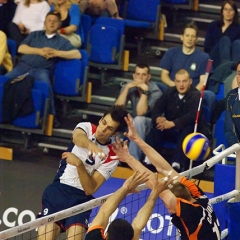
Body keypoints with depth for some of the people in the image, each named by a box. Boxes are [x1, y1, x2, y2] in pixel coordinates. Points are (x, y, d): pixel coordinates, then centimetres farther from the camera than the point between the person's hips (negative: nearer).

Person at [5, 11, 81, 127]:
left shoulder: (62, 41, 17)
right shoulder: (34, 35, 23)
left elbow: (77, 54, 3)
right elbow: (21, 48, 9)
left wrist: (57, 53, -6)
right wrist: (39, 51, -6)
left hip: (42, 70, -2)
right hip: (24, 66, 2)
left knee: (45, 84, -37)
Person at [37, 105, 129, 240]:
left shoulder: (112, 157, -3)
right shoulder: (86, 128, 2)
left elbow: (90, 189, -10)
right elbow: (77, 137, -26)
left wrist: (79, 164, -26)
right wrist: (89, 144, -50)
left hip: (81, 198, -1)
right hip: (58, 190, 1)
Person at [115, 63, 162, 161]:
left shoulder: (155, 91, -18)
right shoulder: (129, 87, -4)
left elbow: (140, 112, -28)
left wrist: (144, 91, -33)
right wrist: (127, 88, -22)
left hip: (151, 125, -4)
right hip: (135, 124, 4)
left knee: (138, 119, -37)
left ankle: (133, 159, -34)